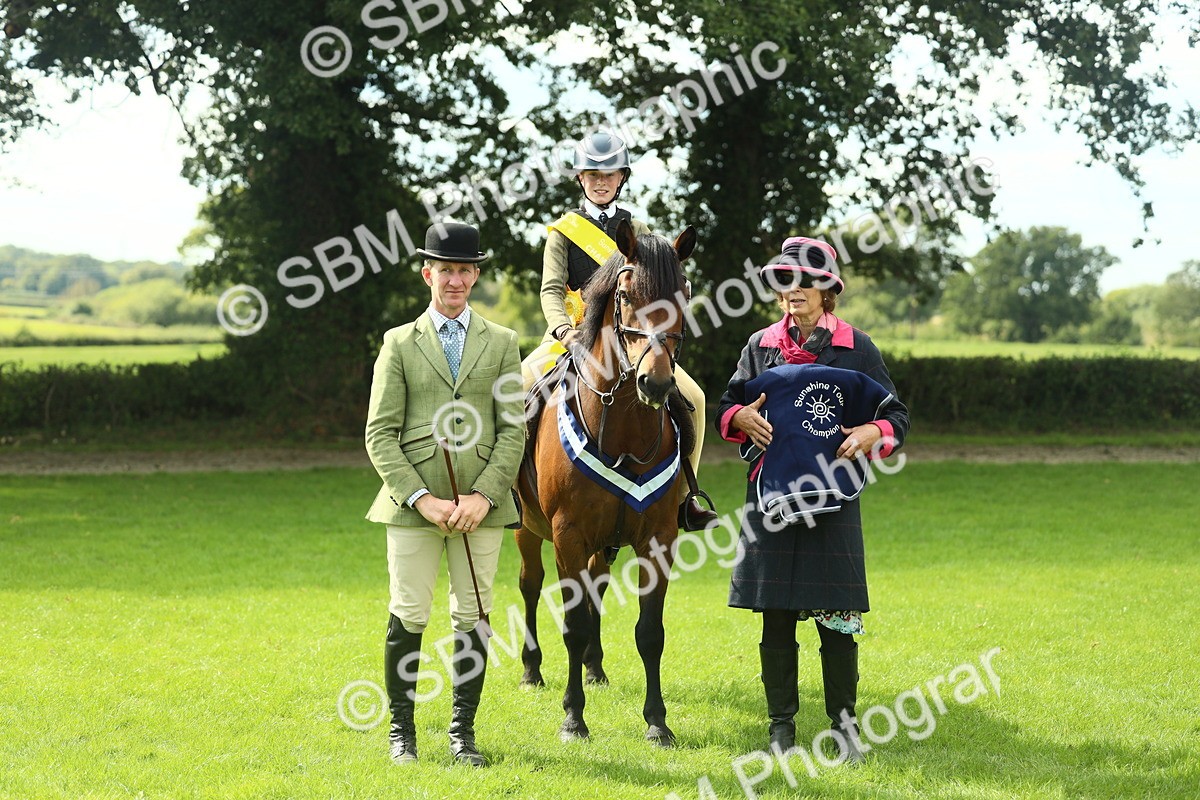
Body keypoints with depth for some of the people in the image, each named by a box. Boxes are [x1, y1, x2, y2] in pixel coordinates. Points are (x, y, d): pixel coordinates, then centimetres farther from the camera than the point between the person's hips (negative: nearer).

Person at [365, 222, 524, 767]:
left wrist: (484, 496, -10)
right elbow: (380, 434, 1)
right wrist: (420, 498, -11)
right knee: (408, 617, 0)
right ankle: (401, 729, 13)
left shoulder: (501, 343, 9)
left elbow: (514, 430, 4)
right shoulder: (399, 344, 6)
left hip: (480, 504, 1)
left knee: (472, 618, 5)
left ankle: (463, 730, 15)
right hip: (414, 503, -1)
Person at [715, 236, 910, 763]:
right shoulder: (760, 346, 8)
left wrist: (871, 433, -16)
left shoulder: (856, 348, 3)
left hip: (832, 495, -2)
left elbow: (896, 417, 6)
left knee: (836, 614, 0)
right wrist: (742, 417, -8)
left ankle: (843, 721, 12)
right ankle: (781, 723, 15)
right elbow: (726, 408, 14)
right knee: (776, 615, 5)